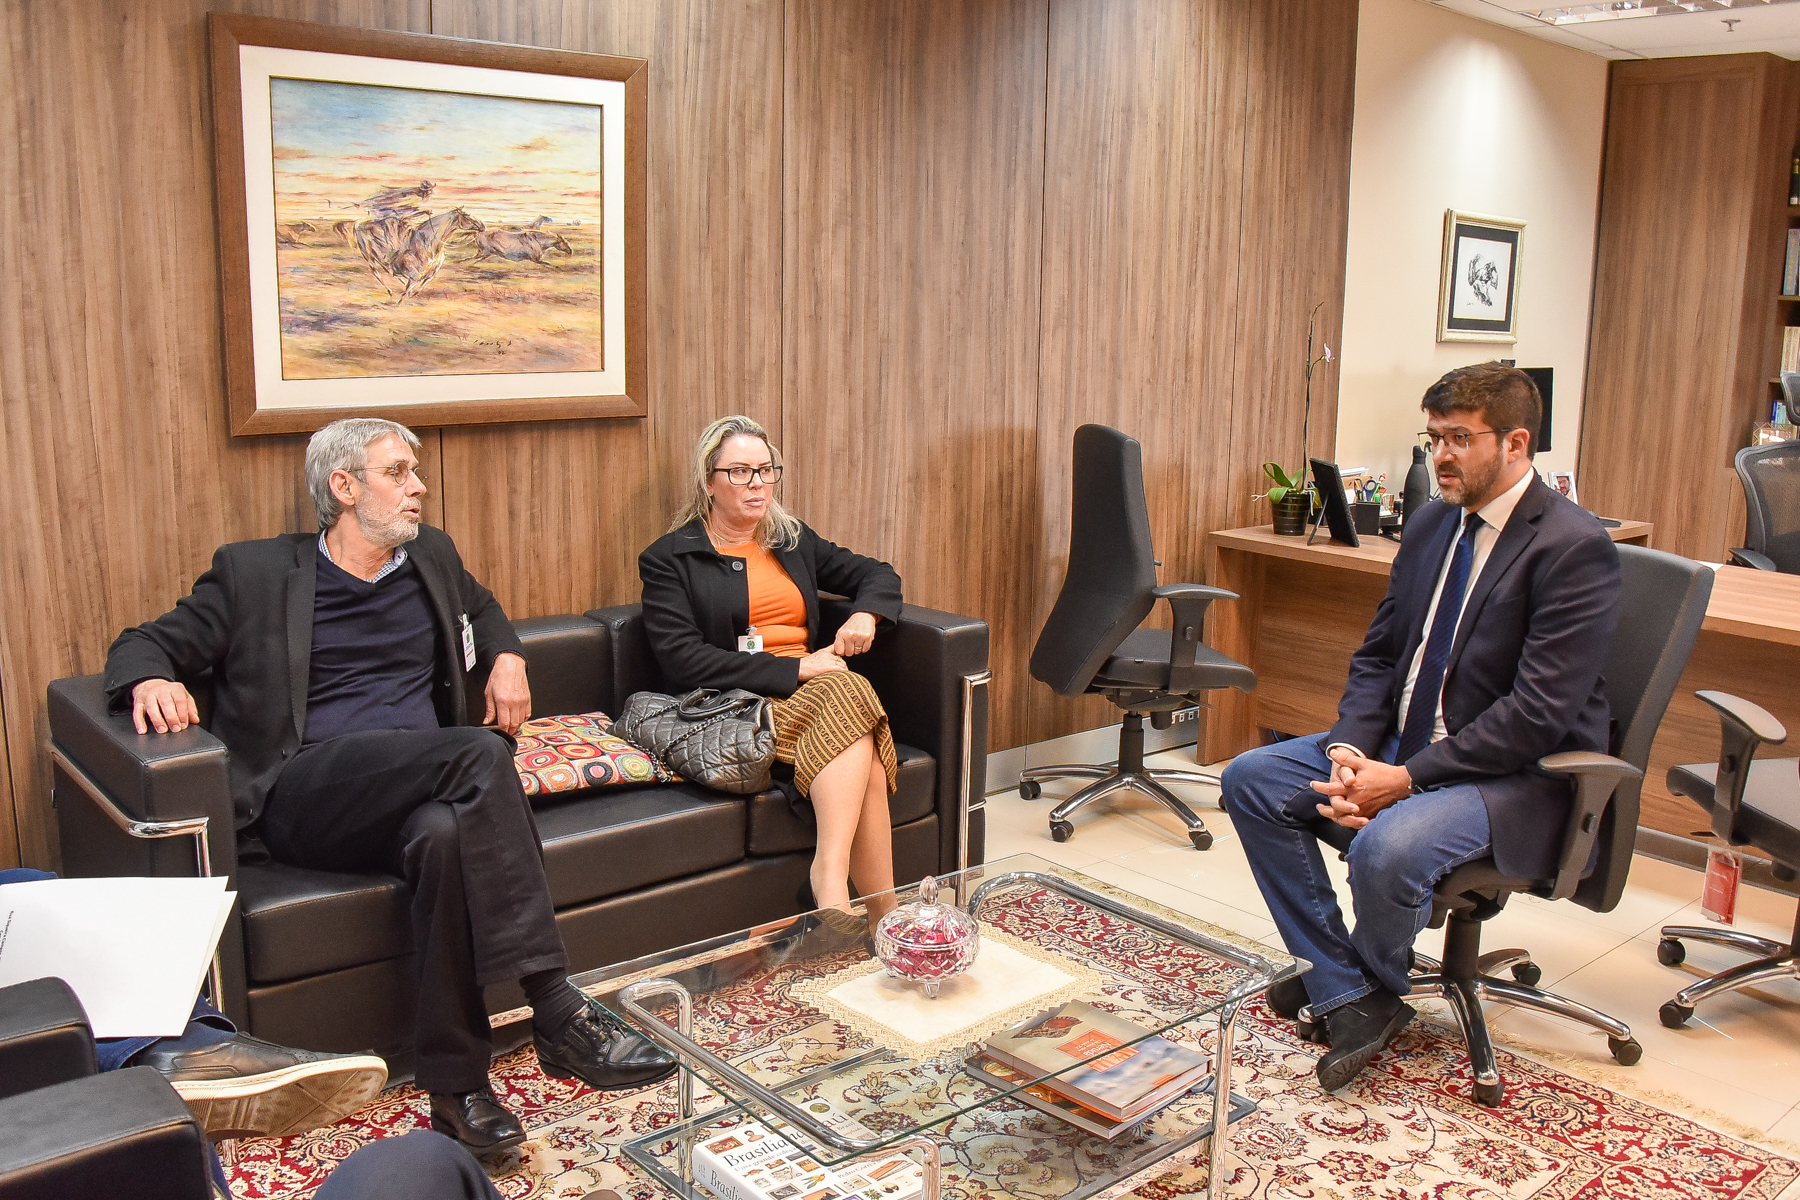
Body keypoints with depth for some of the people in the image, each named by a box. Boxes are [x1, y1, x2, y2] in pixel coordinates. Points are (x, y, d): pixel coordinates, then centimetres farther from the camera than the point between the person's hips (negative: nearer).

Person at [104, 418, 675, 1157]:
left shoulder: (431, 557, 22)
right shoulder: (255, 572, 9)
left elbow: (482, 609, 41)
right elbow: (148, 643, 11)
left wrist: (507, 659, 17)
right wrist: (150, 680, -15)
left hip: (419, 786, 4)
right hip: (307, 798, -4)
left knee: (447, 833, -37)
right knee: (479, 755, -33)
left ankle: (454, 1084, -30)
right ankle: (559, 1013, -34)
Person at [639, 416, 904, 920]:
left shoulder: (793, 541, 23)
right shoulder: (669, 558, 6)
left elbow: (878, 575, 29)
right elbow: (681, 661, -8)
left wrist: (865, 614, 3)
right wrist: (793, 669, -14)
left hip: (813, 691, 5)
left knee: (850, 692, -33)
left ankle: (831, 871, -36)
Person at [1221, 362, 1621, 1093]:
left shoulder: (1574, 548, -17)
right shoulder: (1433, 524, 7)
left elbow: (1538, 714, -23)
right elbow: (1378, 656, 10)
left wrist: (1406, 779, -24)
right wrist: (1350, 750, -9)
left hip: (1520, 773, -8)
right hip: (1405, 743, 8)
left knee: (1388, 848, -34)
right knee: (1250, 780, -4)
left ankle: (1374, 981, 4)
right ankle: (1349, 998, -2)